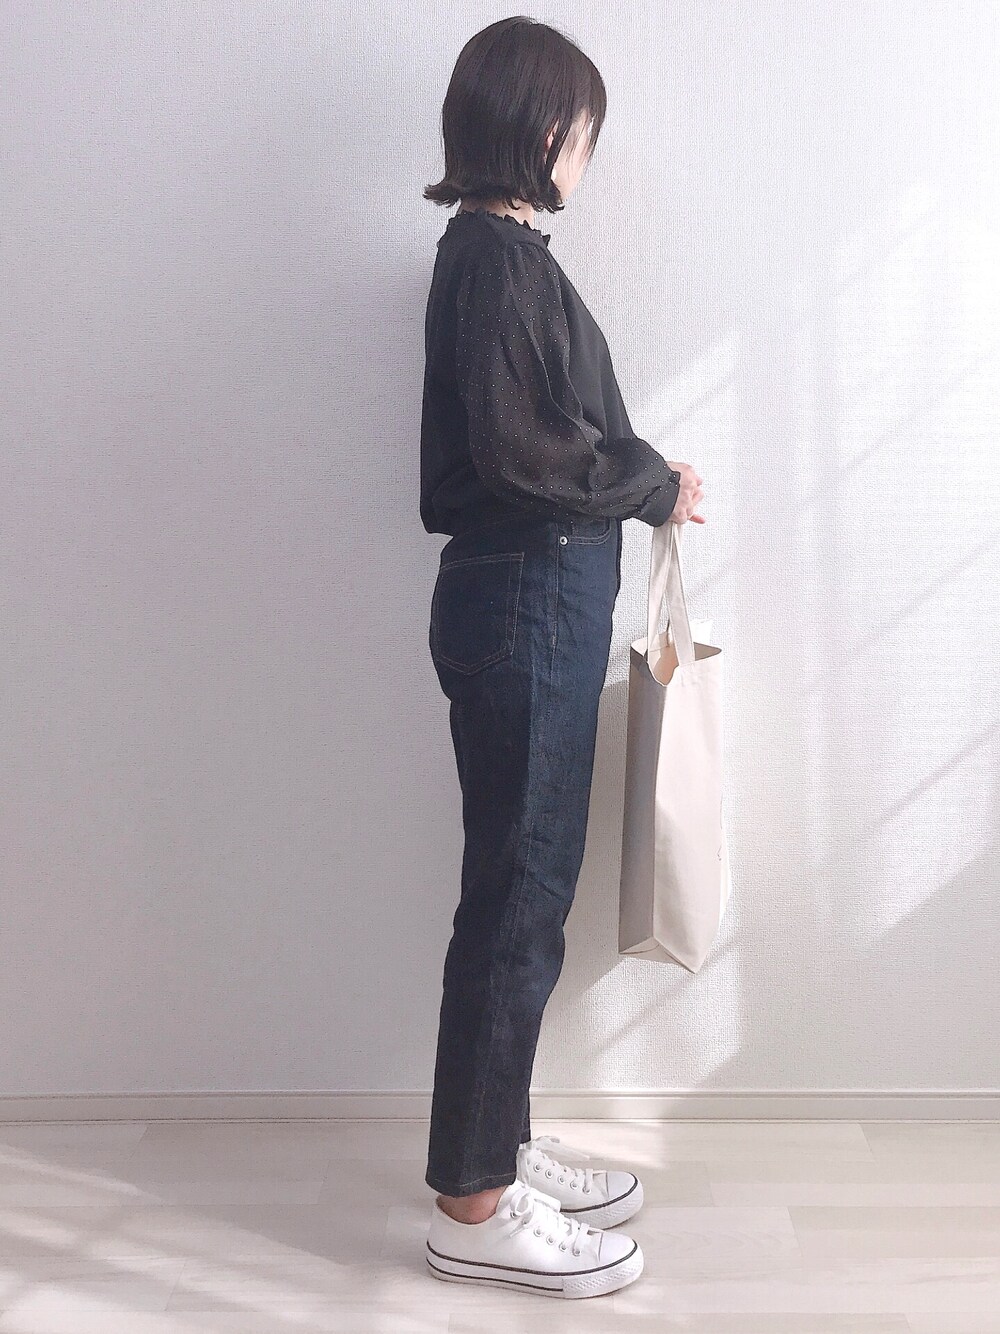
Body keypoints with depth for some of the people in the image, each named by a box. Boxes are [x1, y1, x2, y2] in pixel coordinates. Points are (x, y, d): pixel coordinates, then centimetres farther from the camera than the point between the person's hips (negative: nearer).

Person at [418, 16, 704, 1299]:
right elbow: (520, 450, -22)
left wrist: (635, 475, 6)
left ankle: (496, 1146, 27)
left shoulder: (496, 251, 16)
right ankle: (472, 1205, 9)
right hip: (527, 602, -10)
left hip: (537, 597, 10)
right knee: (518, 893, -3)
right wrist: (657, 486, -9)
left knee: (526, 884, 14)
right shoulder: (499, 257, -14)